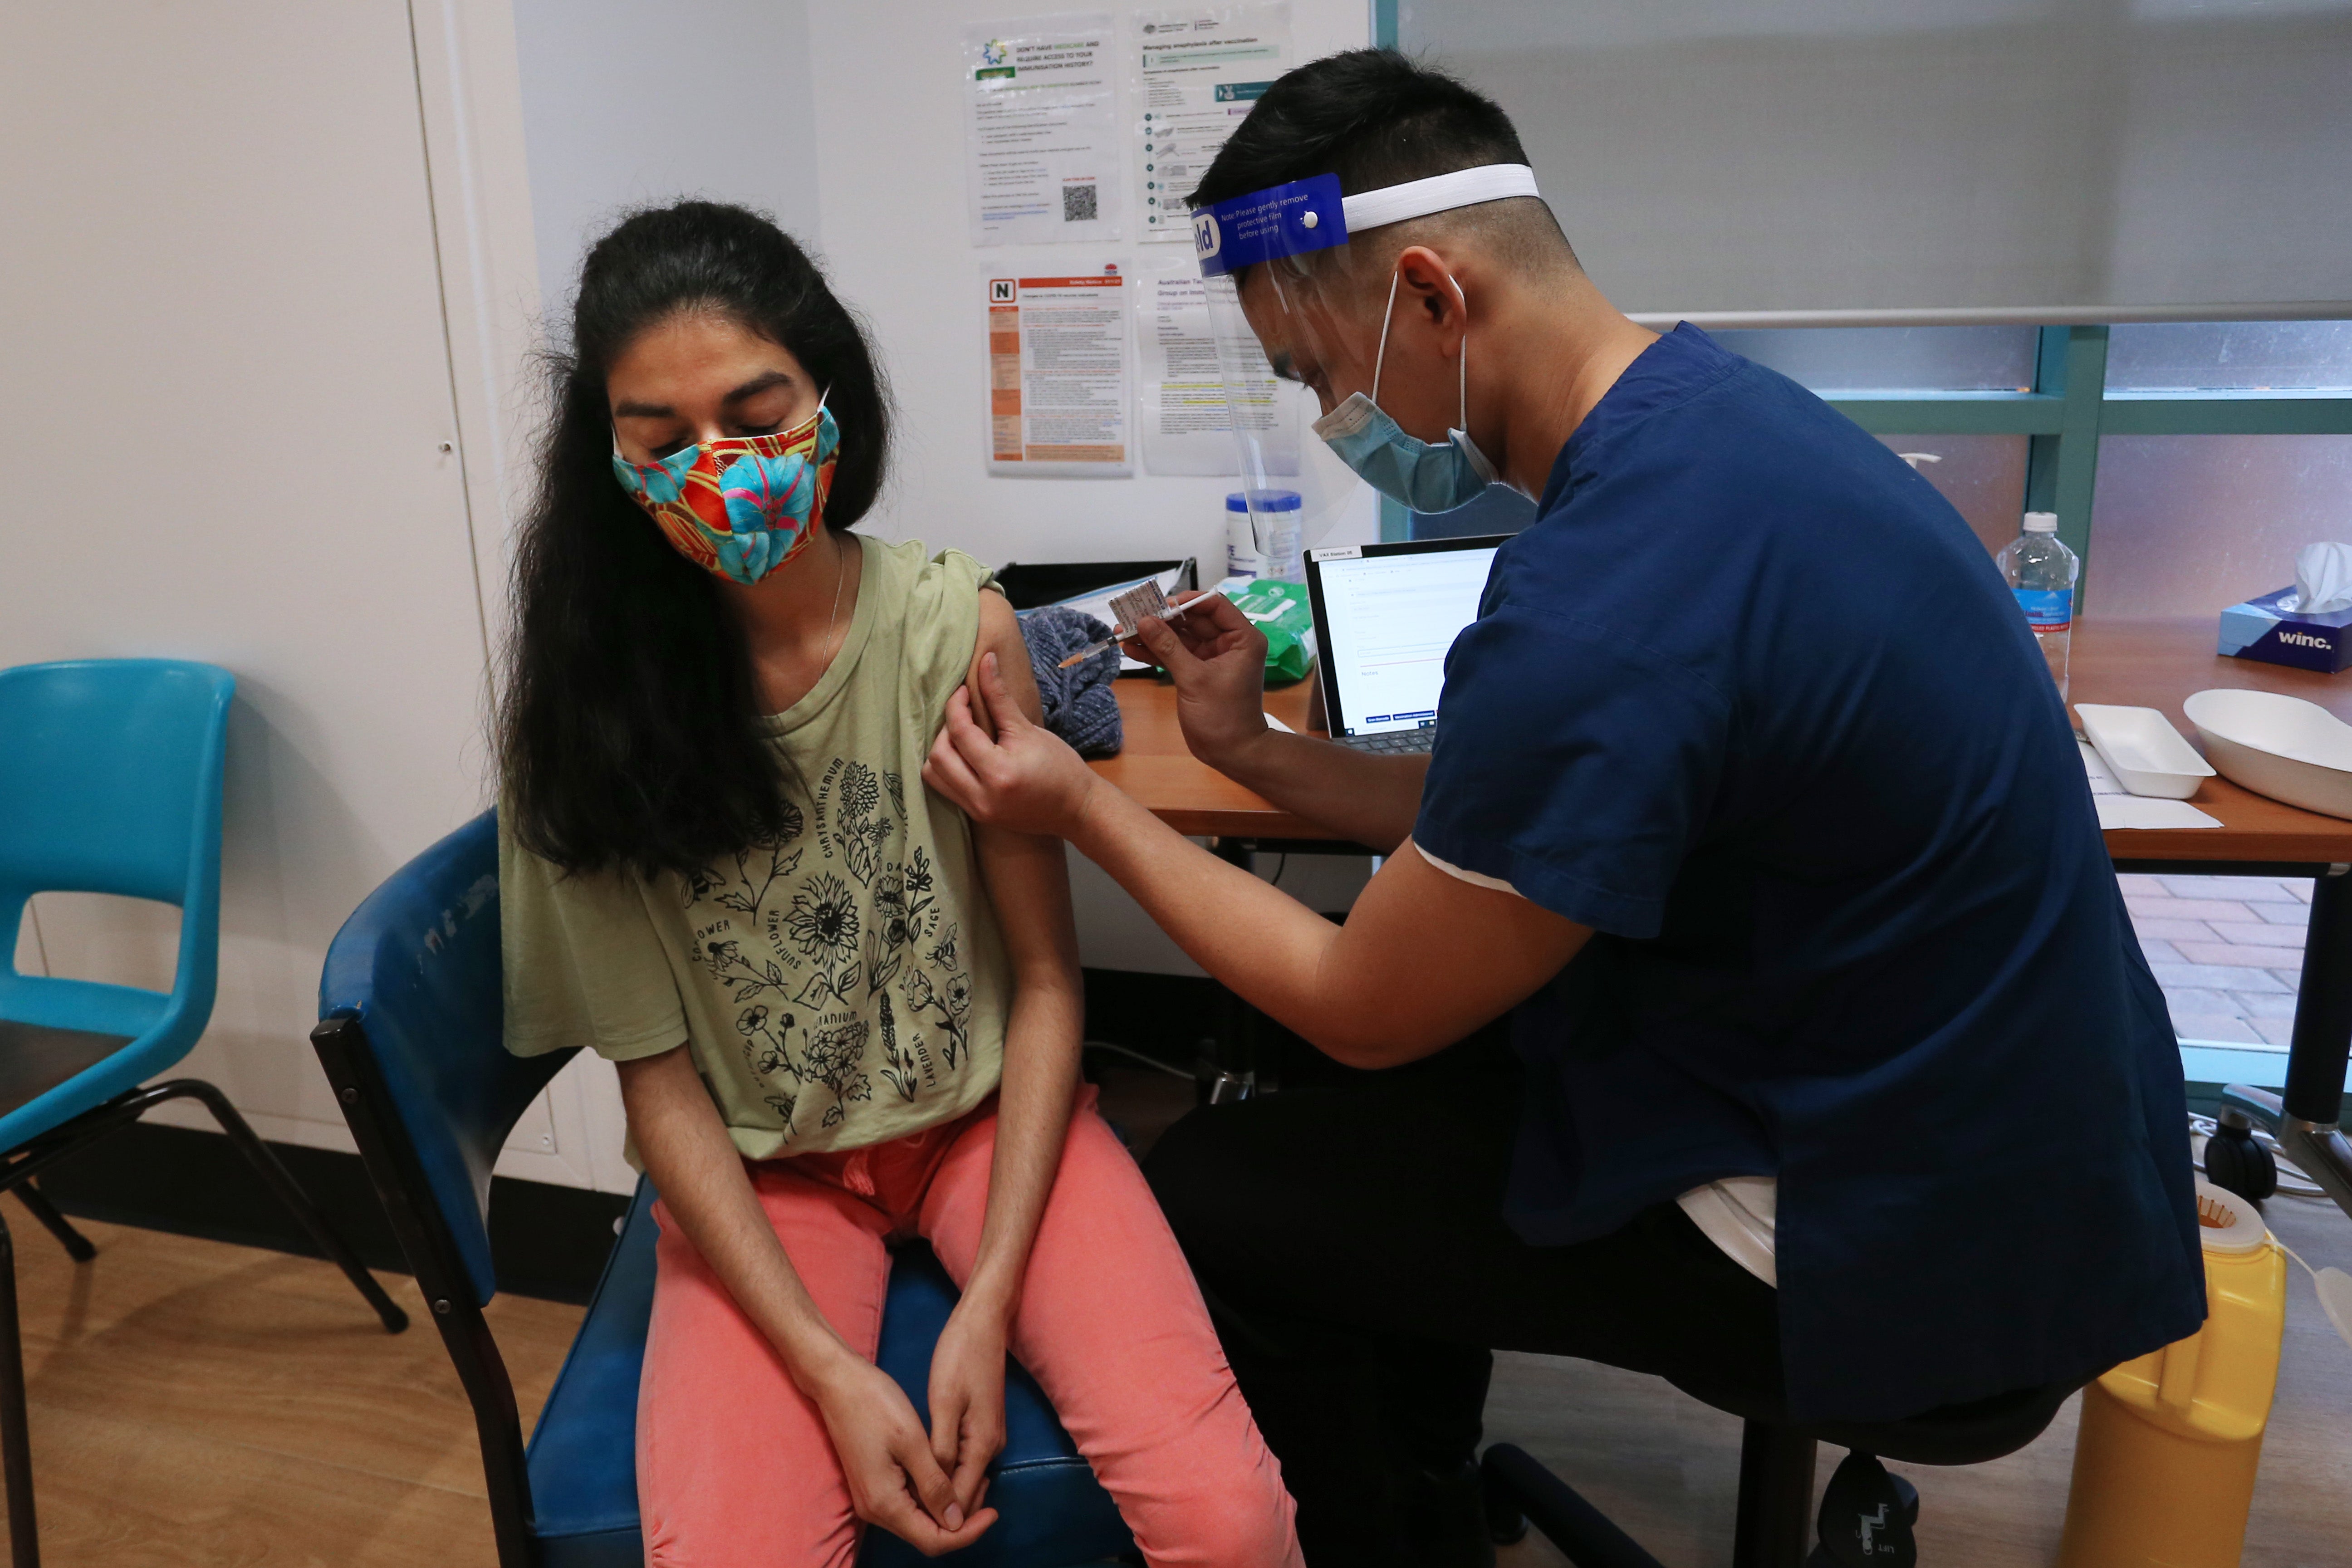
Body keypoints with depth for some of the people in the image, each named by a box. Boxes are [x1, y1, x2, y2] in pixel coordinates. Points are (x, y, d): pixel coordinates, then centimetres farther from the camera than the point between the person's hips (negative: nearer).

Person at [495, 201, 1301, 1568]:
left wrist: (990, 1303, -13)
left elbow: (1048, 980, -6)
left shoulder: (958, 627, -11)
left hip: (985, 1112, 0)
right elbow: (658, 1080, -8)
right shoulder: (585, 701, -11)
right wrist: (830, 1372, -16)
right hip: (759, 1173, 1)